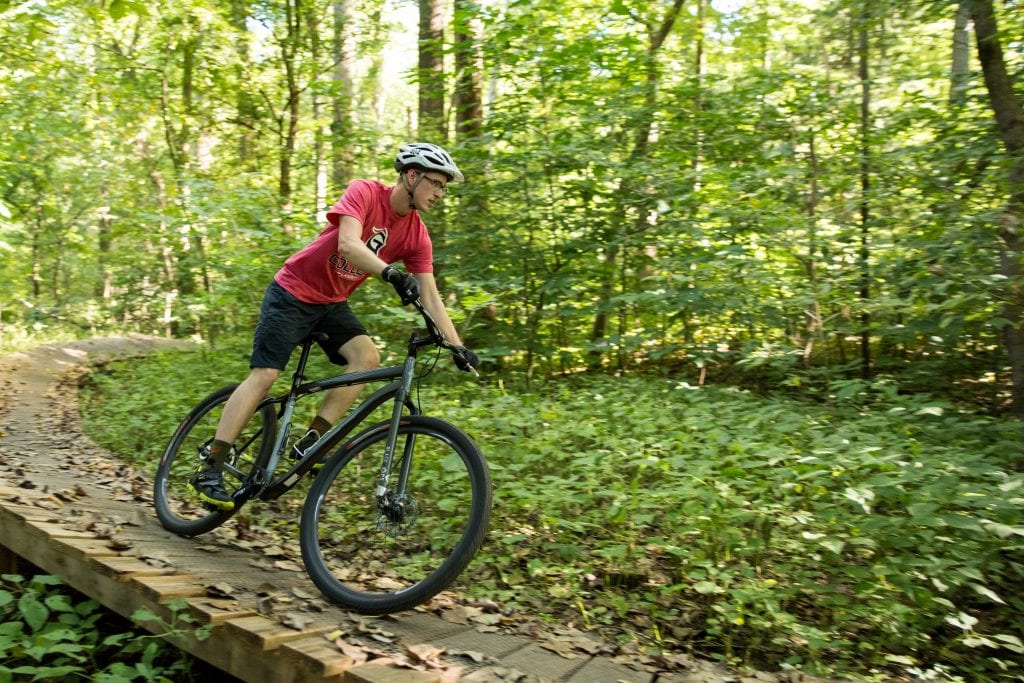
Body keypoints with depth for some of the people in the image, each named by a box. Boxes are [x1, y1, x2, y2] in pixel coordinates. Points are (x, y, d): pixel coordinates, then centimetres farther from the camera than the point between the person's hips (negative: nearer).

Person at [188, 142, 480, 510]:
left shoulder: (417, 235, -5)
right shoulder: (364, 192, -19)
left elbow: (431, 298, -7)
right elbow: (348, 244, -36)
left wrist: (458, 346, -16)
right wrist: (391, 273, -51)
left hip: (332, 303, 6)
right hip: (294, 291, -5)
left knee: (367, 356, -20)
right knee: (264, 374, -10)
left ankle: (310, 443, -11)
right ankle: (209, 469, -2)